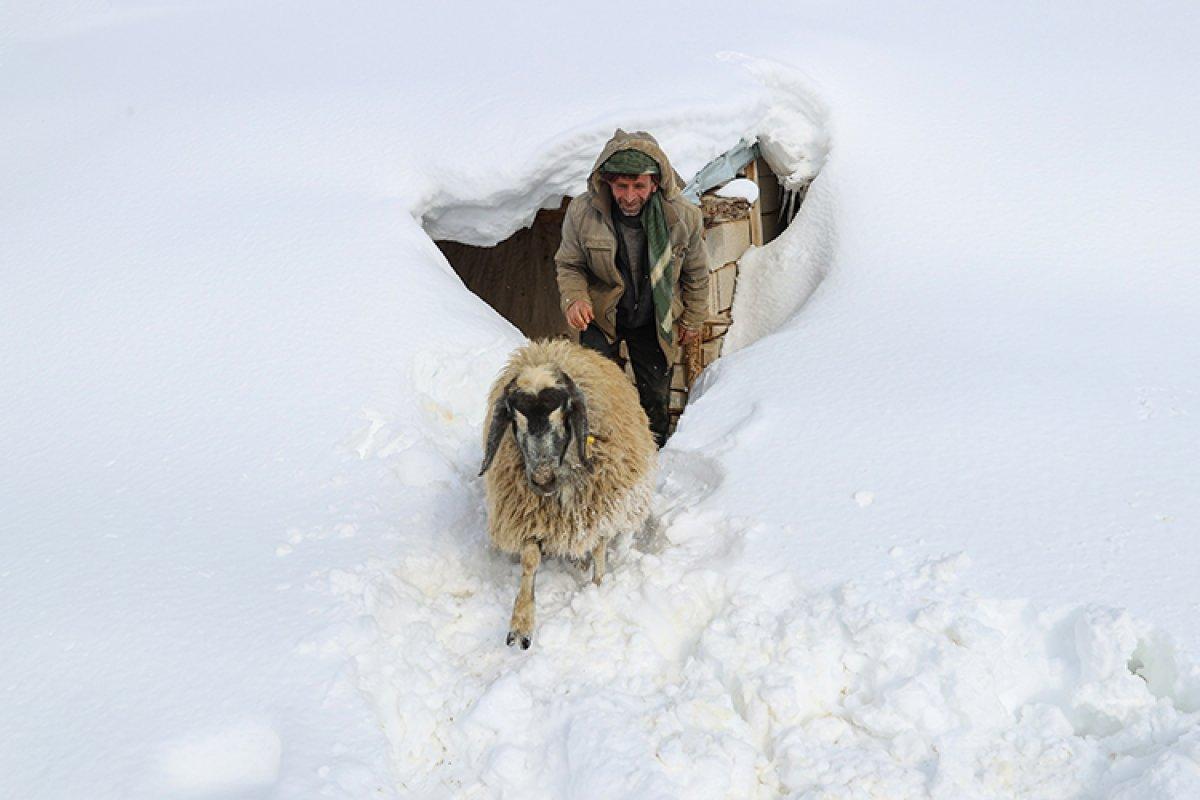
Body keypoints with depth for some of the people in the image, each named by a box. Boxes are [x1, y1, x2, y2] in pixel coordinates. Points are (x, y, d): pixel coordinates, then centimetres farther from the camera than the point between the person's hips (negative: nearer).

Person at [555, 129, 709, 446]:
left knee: (656, 396, 16)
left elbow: (696, 272, -4)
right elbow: (568, 264, -6)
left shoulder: (684, 215, -21)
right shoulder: (582, 212, -23)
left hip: (656, 320, 1)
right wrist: (574, 298, -26)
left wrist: (693, 319, 5)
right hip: (600, 315, -1)